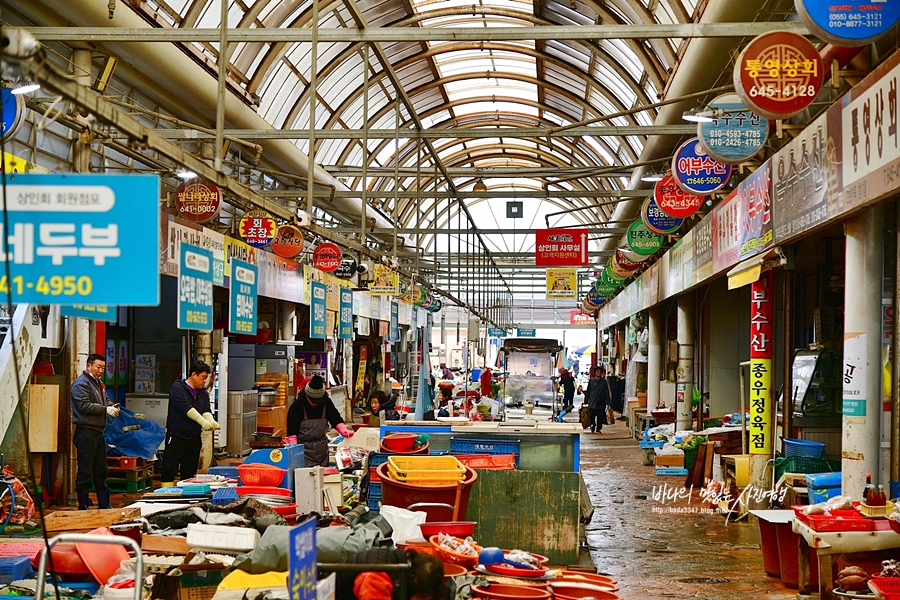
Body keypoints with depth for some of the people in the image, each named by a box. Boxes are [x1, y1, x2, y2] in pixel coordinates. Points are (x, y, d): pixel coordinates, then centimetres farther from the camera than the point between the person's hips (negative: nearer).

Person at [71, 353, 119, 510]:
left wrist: (112, 407, 4)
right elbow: (84, 406, -20)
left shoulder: (99, 384, 21)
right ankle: (83, 507, -2)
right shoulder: (81, 384, -10)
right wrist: (106, 409, -20)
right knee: (85, 472, -6)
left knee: (101, 471, 14)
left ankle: (104, 505, 20)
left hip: (98, 432, 10)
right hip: (86, 433, -10)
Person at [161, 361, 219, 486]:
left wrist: (211, 421, -22)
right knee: (169, 471, -6)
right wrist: (203, 422, -28)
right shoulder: (177, 387, -6)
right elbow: (186, 408, -19)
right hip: (176, 437, -6)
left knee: (189, 474, 9)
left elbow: (206, 411, 2)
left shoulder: (203, 393, 14)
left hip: (194, 439, 6)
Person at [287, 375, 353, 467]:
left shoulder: (326, 403, -2)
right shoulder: (297, 406, -12)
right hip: (304, 448, -4)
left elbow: (336, 420, 5)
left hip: (322, 447, 4)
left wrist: (343, 430, -15)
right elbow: (292, 431, -10)